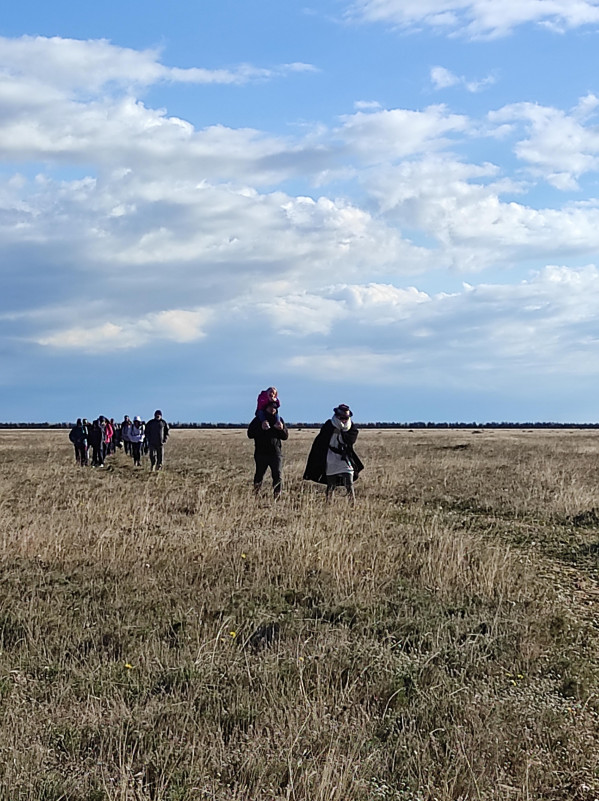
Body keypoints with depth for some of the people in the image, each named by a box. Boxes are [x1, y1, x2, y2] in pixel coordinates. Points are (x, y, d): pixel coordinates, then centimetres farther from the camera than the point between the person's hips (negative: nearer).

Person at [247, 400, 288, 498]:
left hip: (276, 453, 1)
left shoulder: (279, 419, 14)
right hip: (261, 453, -1)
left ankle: (276, 496, -1)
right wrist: (261, 428, -17)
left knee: (278, 476, -8)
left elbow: (286, 436, 14)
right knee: (259, 475, 6)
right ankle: (255, 495, 20)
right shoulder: (258, 419, 6)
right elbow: (250, 434, -2)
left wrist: (282, 429, -9)